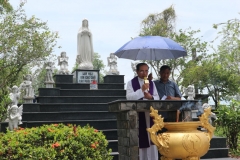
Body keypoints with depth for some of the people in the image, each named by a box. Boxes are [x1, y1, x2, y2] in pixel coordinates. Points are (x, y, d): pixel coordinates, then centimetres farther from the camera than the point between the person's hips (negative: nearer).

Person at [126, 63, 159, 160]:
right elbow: (129, 97, -13)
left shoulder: (151, 83, 12)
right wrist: (142, 90, -21)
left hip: (150, 113, 4)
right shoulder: (131, 83, 0)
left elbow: (157, 98, 10)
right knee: (140, 139, -2)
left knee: (152, 137, 4)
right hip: (137, 114, -4)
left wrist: (151, 97, -11)